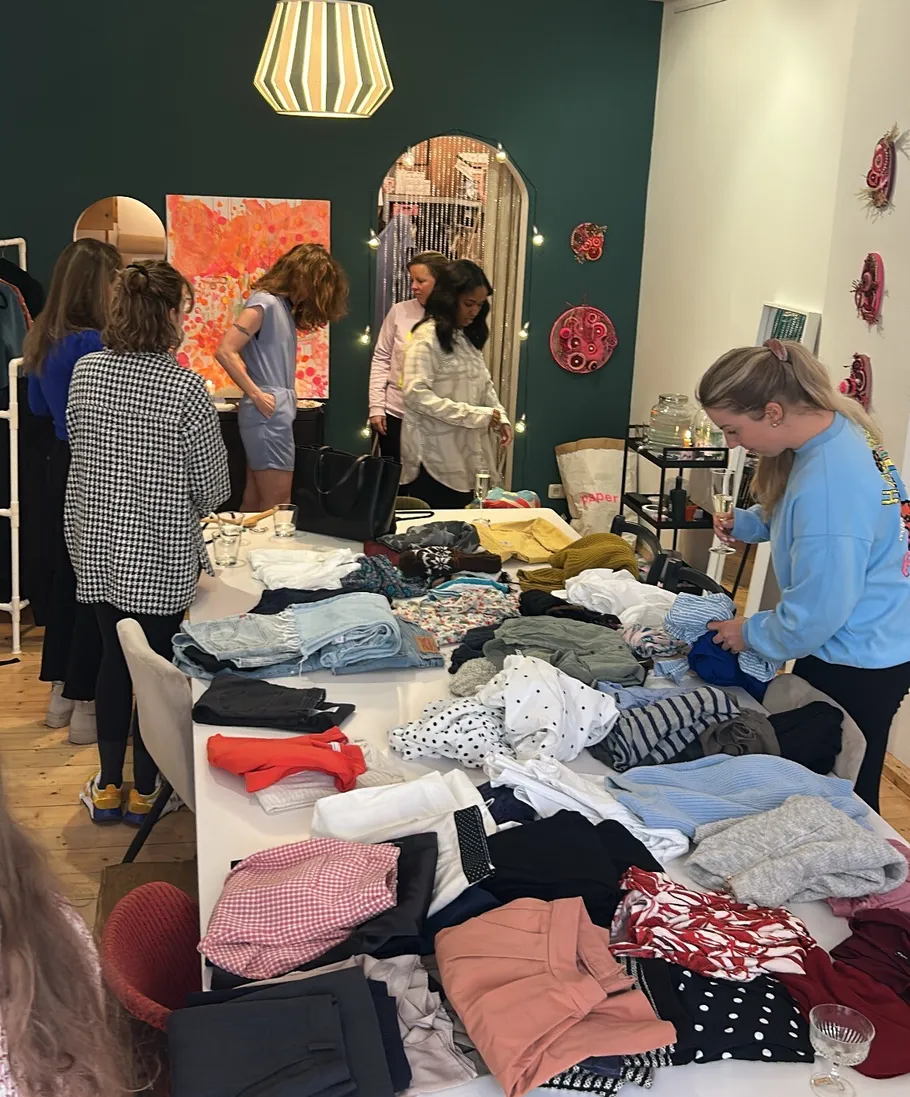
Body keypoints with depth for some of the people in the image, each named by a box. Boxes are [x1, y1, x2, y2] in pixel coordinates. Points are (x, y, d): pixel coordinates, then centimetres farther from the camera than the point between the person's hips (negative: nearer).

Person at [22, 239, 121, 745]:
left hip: (61, 464, 9)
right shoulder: (92, 343, -21)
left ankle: (61, 692, 29)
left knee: (66, 575, 18)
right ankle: (86, 705, 8)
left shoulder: (45, 338, 7)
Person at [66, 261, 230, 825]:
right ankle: (145, 791, 22)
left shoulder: (86, 371, -2)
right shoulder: (186, 388, -17)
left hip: (97, 544, 5)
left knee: (115, 656, 17)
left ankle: (108, 787, 26)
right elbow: (214, 486, -11)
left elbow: (80, 446, 11)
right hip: (162, 554, -5)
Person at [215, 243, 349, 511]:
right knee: (278, 506, -7)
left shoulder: (285, 305, 16)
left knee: (254, 503, 12)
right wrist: (256, 396, -18)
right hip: (267, 415, -9)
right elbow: (225, 352, -19)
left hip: (278, 414, 9)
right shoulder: (264, 303, -11)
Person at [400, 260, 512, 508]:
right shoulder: (427, 336, -12)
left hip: (465, 452, 8)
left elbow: (484, 384, 18)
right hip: (435, 456, -8)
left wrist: (500, 417, -2)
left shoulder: (469, 337, 15)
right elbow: (417, 395, -21)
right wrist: (476, 415, -21)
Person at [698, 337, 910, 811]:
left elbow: (816, 614, -25)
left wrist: (751, 633, -8)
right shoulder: (836, 425, -2)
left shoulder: (826, 484, -32)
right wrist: (744, 523, 0)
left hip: (859, 665, -9)